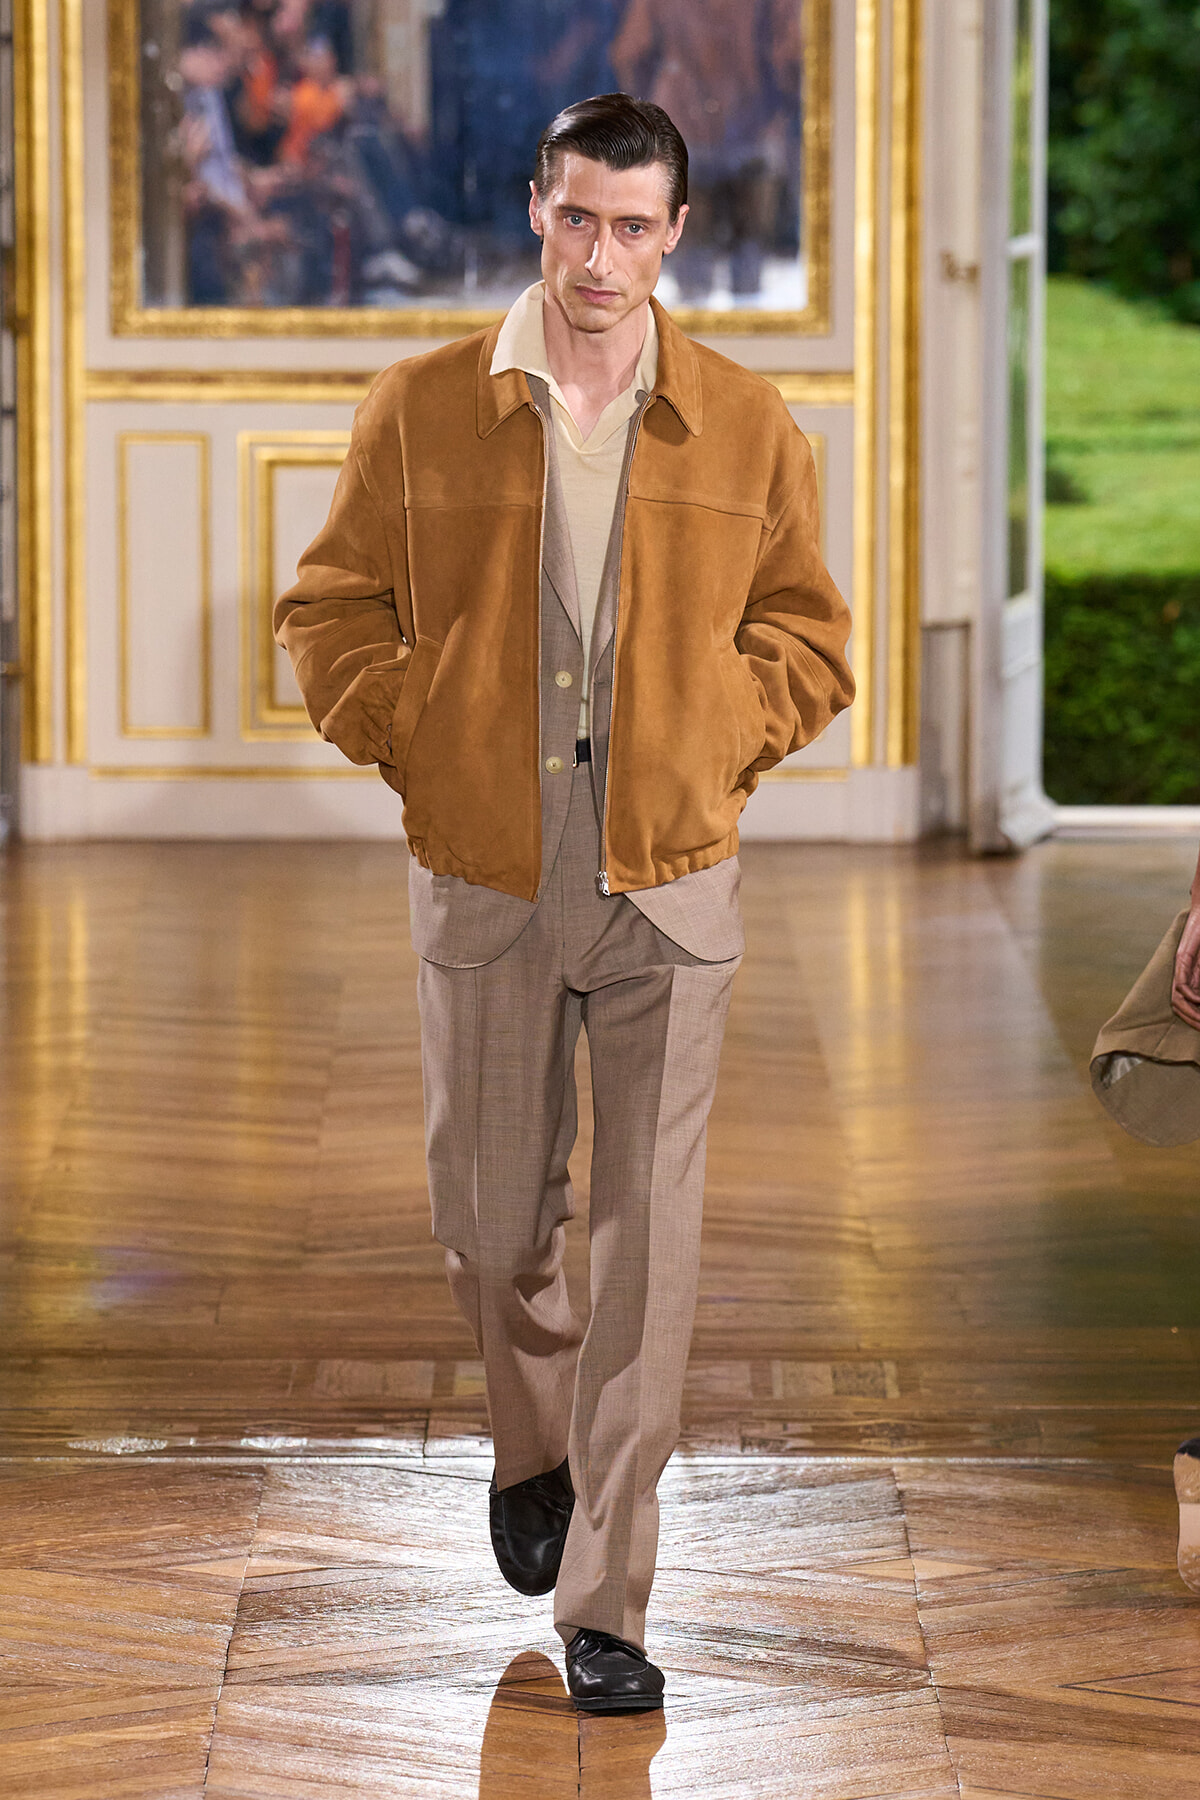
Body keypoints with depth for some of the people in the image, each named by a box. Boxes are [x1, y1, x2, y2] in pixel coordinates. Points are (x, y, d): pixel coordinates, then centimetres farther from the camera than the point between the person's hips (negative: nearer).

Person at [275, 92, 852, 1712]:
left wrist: (718, 743, -1)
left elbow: (807, 633, 11)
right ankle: (536, 1446, 43)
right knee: (490, 1216, 11)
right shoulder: (421, 413, 0)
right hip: (481, 886, 1)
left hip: (671, 890, -1)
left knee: (648, 1241, -5)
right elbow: (332, 609, 8)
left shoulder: (747, 430, 1)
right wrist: (414, 738, -3)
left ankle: (605, 1602, 2)